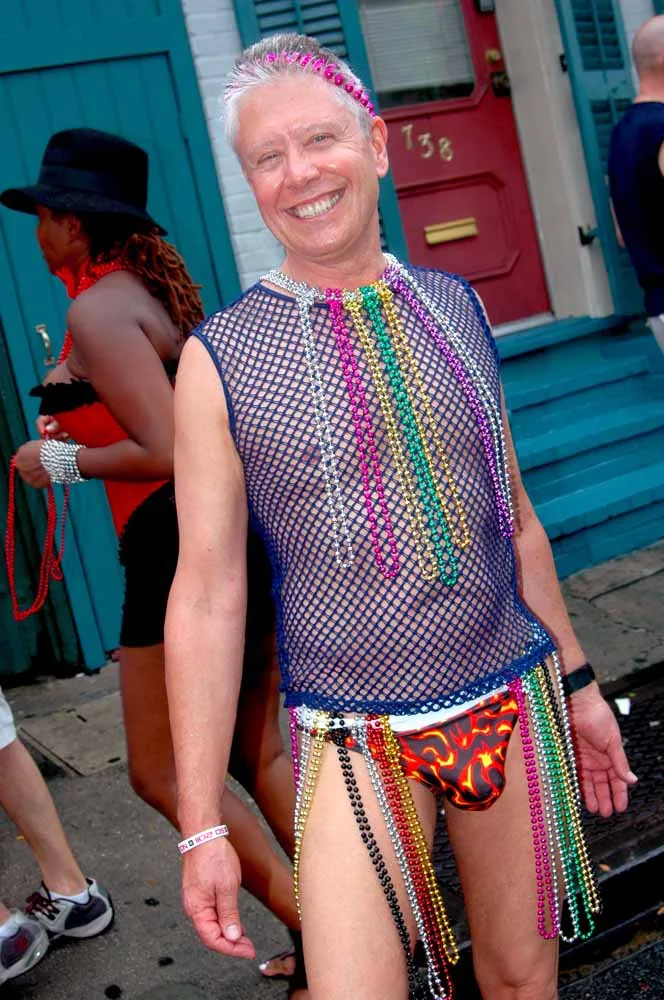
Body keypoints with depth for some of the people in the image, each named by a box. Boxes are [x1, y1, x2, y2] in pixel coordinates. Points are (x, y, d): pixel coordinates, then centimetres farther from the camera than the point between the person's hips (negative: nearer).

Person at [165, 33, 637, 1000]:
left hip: (515, 702, 4)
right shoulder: (220, 359, -8)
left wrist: (577, 681, 16)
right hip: (359, 739, -3)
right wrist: (203, 825, -8)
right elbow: (206, 595, -9)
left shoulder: (455, 307, 4)